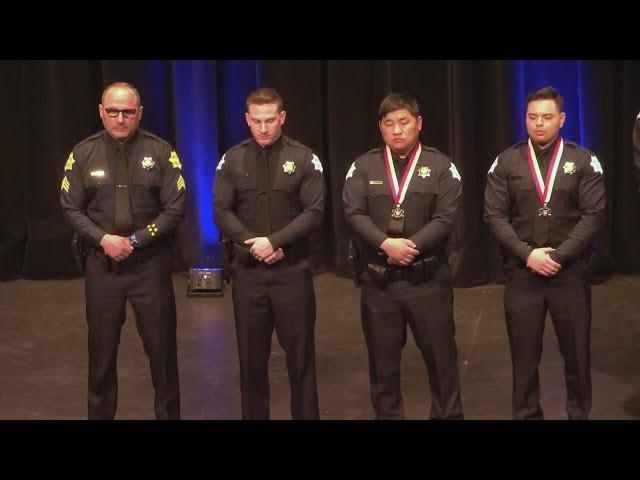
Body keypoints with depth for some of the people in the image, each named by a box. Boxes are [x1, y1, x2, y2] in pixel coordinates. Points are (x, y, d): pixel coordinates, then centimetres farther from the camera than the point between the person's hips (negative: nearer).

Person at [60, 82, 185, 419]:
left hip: (150, 264, -1)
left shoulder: (160, 152, -2)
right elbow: (71, 208, 2)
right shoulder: (83, 153, 2)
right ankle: (99, 414, 22)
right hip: (101, 265, 1)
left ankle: (168, 413, 18)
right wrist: (103, 239, -13)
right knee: (101, 350, 9)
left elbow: (175, 209, -4)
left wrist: (135, 240, -13)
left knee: (162, 347, 4)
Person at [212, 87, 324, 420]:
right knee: (251, 355, 8)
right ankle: (253, 415, 17)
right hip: (247, 270, 2)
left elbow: (313, 212, -6)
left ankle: (305, 414, 12)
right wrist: (253, 245, -11)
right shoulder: (232, 160, 5)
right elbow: (221, 212, 2)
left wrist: (274, 242, -15)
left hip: (292, 270, -2)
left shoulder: (303, 158, 0)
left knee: (300, 353, 2)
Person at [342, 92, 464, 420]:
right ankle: (387, 415, 24)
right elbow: (354, 213, -6)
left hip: (427, 279, -1)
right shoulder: (364, 166, 6)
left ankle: (448, 414, 20)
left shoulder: (440, 166, 3)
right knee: (382, 359, 10)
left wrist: (411, 246, -19)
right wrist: (386, 244, -20)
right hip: (378, 279, 1)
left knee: (441, 356, 6)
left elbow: (445, 218, -7)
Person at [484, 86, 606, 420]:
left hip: (570, 272, 0)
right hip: (521, 273, 1)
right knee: (524, 354, 6)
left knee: (577, 352, 7)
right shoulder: (506, 162, 3)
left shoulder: (583, 161, 1)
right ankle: (526, 413, 19)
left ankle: (580, 412, 22)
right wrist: (527, 255, -12)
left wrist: (558, 256, -13)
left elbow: (594, 215, -5)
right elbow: (494, 215, -2)